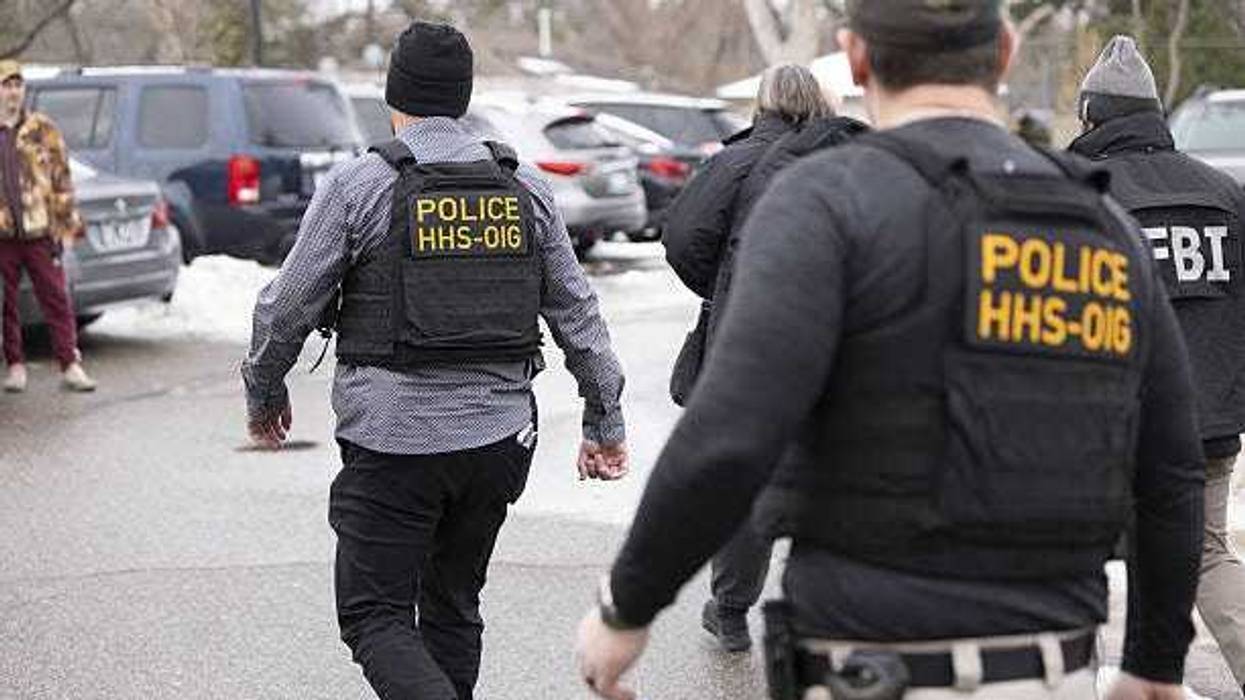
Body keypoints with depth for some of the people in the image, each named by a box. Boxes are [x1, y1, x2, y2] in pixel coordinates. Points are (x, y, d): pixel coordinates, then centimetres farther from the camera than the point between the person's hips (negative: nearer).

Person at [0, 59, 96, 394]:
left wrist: (67, 225, 2)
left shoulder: (43, 130, 6)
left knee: (57, 299, -2)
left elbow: (62, 180, 7)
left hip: (39, 231, -1)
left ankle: (71, 365, 0)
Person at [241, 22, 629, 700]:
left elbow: (287, 307, -3)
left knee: (375, 615, 3)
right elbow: (577, 312, 7)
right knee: (453, 607, 19)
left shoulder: (356, 186, -7)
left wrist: (263, 394, 15)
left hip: (392, 440, -4)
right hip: (497, 437, 5)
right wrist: (604, 420, 15)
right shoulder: (526, 189, 4)